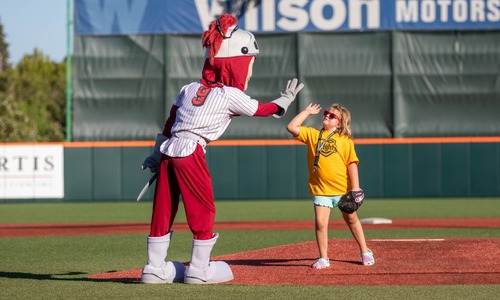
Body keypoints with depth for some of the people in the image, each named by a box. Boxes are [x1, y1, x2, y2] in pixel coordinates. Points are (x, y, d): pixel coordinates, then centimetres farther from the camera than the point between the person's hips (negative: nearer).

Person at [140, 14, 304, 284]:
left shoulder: (189, 89, 17)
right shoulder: (231, 95, -2)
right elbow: (264, 110, 9)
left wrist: (157, 154, 28)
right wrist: (287, 98, 25)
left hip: (167, 151, 7)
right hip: (190, 153, -7)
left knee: (164, 209, 10)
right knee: (203, 210, 5)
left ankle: (154, 269, 14)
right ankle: (199, 270, 9)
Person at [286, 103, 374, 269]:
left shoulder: (345, 140, -1)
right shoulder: (312, 134, 6)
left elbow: (352, 163, -4)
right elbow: (291, 127, -2)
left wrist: (355, 187, -11)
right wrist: (307, 112, 4)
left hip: (343, 188, -1)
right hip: (321, 189, 1)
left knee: (351, 219, 13)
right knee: (320, 223, -8)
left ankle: (365, 251, 26)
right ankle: (323, 258, 2)